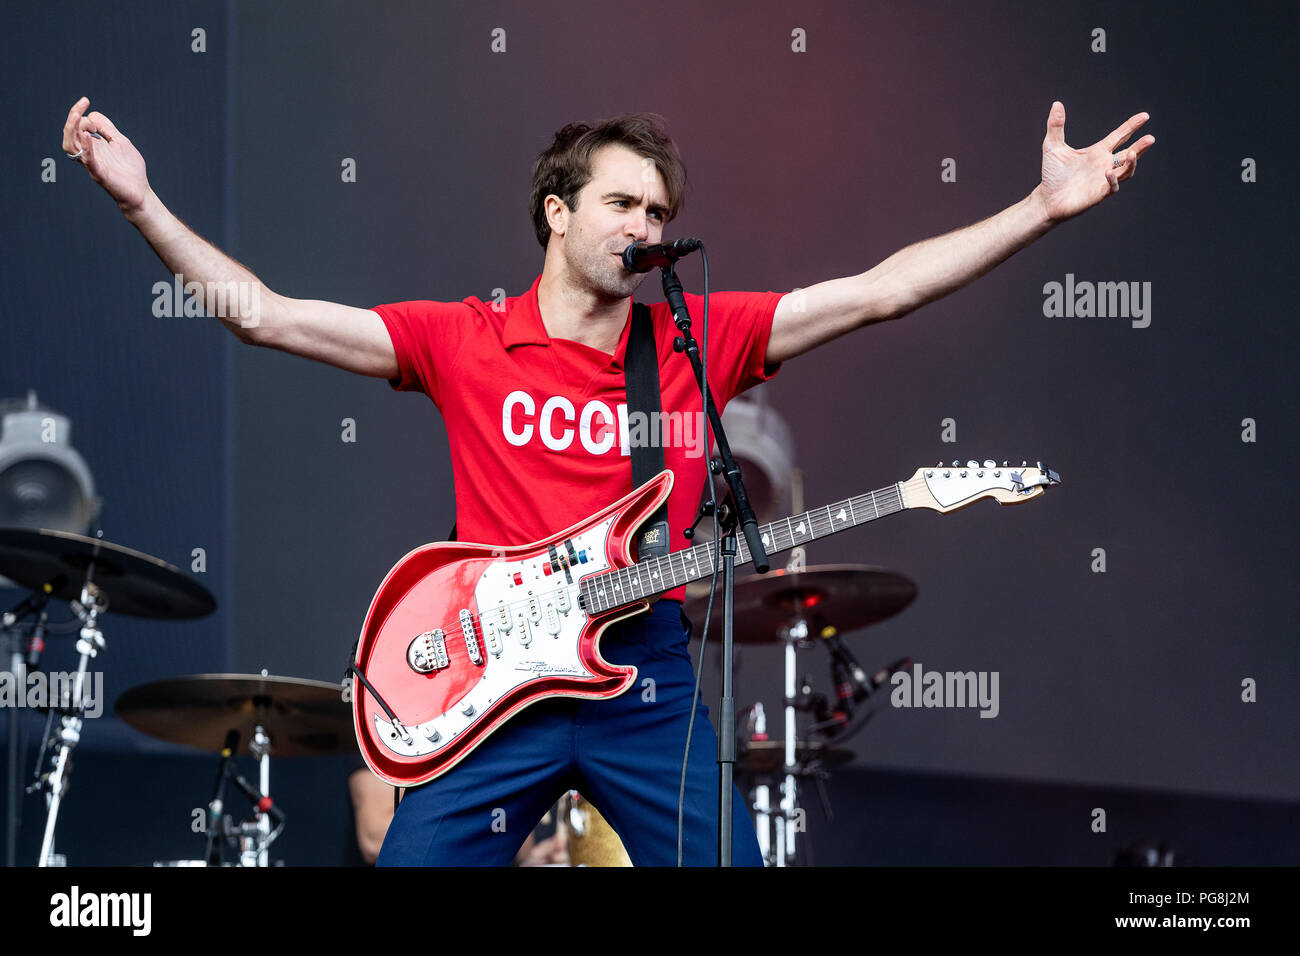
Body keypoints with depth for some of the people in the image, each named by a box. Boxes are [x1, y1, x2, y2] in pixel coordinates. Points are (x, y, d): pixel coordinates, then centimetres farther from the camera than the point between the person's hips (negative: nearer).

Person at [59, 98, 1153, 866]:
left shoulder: (703, 338, 6)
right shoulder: (463, 341, 3)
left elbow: (884, 288, 1)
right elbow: (263, 314, 0)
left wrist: (1047, 208, -6)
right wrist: (143, 204, -8)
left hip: (647, 677, 1)